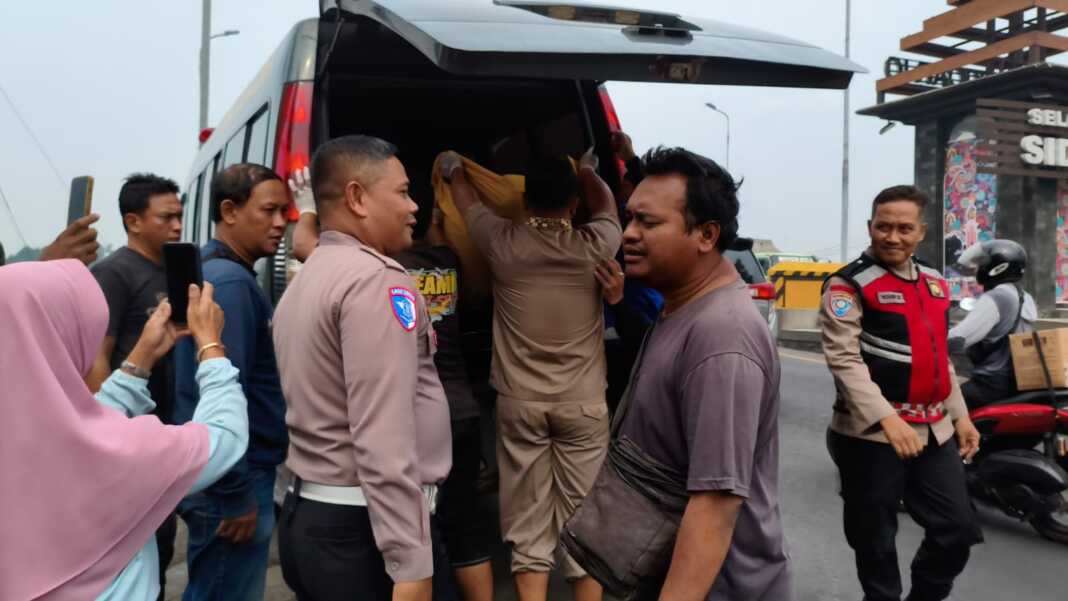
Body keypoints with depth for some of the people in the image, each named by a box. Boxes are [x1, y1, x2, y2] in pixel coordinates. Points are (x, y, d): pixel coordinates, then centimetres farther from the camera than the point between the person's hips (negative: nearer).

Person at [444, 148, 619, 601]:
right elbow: (605, 203, 20)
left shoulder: (503, 243, -5)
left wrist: (453, 167, 37)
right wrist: (586, 169, 40)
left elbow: (466, 198, 16)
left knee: (528, 530, 7)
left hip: (519, 402, 0)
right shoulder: (594, 246, -4)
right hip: (583, 404, 0)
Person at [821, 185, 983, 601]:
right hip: (872, 433, -6)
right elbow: (844, 359, -20)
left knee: (958, 530, 12)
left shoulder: (935, 283, 14)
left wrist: (959, 415, 19)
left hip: (934, 430, 7)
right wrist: (887, 419, -29)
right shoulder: (849, 284, -10)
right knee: (875, 539, 6)